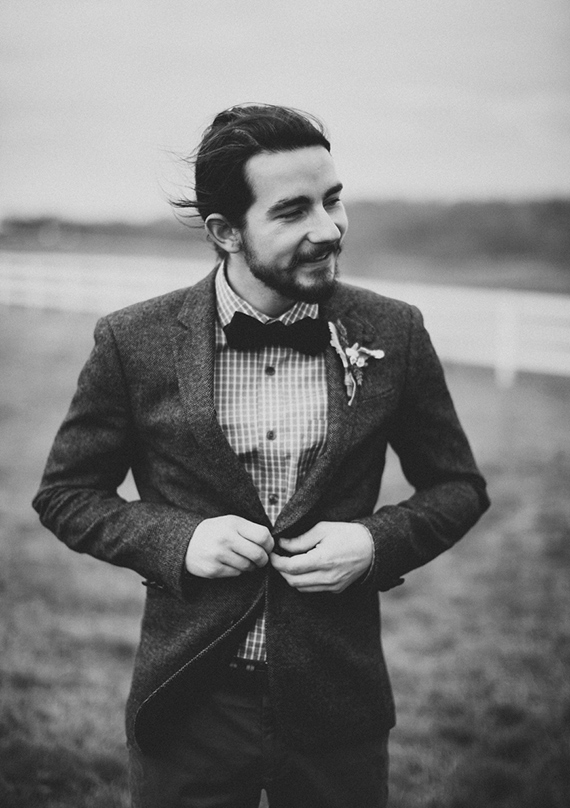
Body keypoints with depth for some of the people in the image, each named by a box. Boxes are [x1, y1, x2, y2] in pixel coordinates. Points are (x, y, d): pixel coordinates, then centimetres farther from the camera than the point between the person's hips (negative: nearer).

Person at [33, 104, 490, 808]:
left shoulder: (393, 333, -4)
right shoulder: (134, 342, -8)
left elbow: (457, 486, 7)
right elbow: (65, 493, 2)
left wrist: (378, 542, -12)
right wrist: (176, 540, -14)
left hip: (337, 707, 1)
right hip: (188, 706, -1)